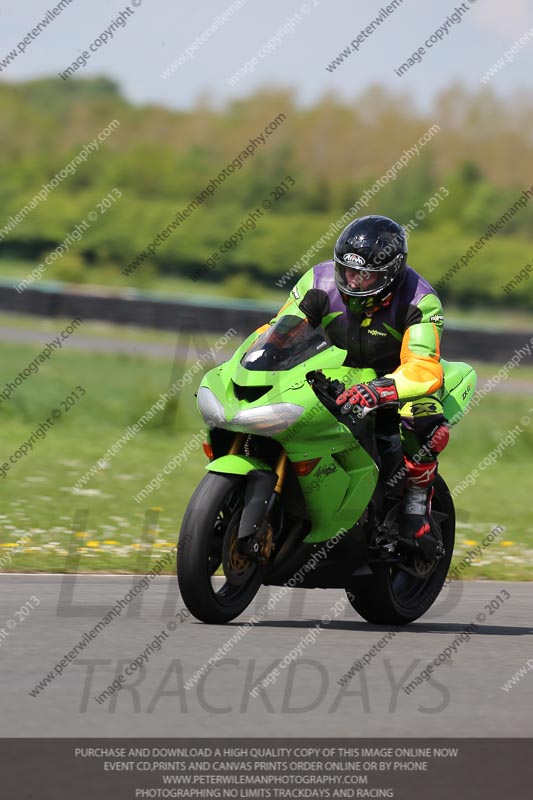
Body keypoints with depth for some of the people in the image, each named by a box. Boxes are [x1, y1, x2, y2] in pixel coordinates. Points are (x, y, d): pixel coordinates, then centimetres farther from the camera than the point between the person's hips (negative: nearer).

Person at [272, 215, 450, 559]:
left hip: (397, 378, -4)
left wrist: (378, 390, -57)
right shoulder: (322, 280, -15)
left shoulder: (419, 300, -26)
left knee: (423, 417, -37)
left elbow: (424, 369, -38)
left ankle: (415, 512, -18)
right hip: (336, 376, 4)